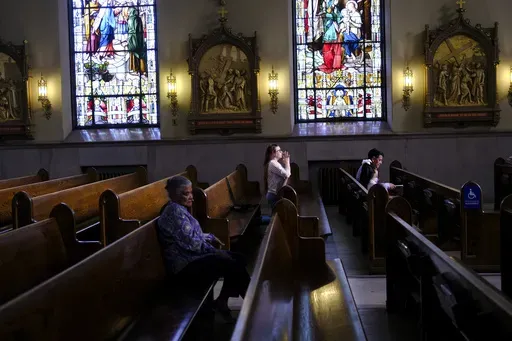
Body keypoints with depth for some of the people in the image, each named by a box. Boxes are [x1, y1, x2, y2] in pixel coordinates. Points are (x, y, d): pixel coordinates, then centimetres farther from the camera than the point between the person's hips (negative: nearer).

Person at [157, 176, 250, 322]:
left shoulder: (179, 209, 15)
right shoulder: (175, 211, -18)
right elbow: (190, 242, -22)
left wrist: (210, 237, 10)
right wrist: (214, 250, -12)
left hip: (192, 257, 10)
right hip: (186, 266, -10)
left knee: (238, 259, 1)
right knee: (233, 265, -16)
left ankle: (222, 301, 5)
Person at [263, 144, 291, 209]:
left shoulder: (275, 163, 18)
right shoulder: (273, 163, -13)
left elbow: (288, 173, 21)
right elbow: (286, 174, -18)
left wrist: (286, 162, 13)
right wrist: (287, 161, -5)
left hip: (274, 194, 10)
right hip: (275, 195, -10)